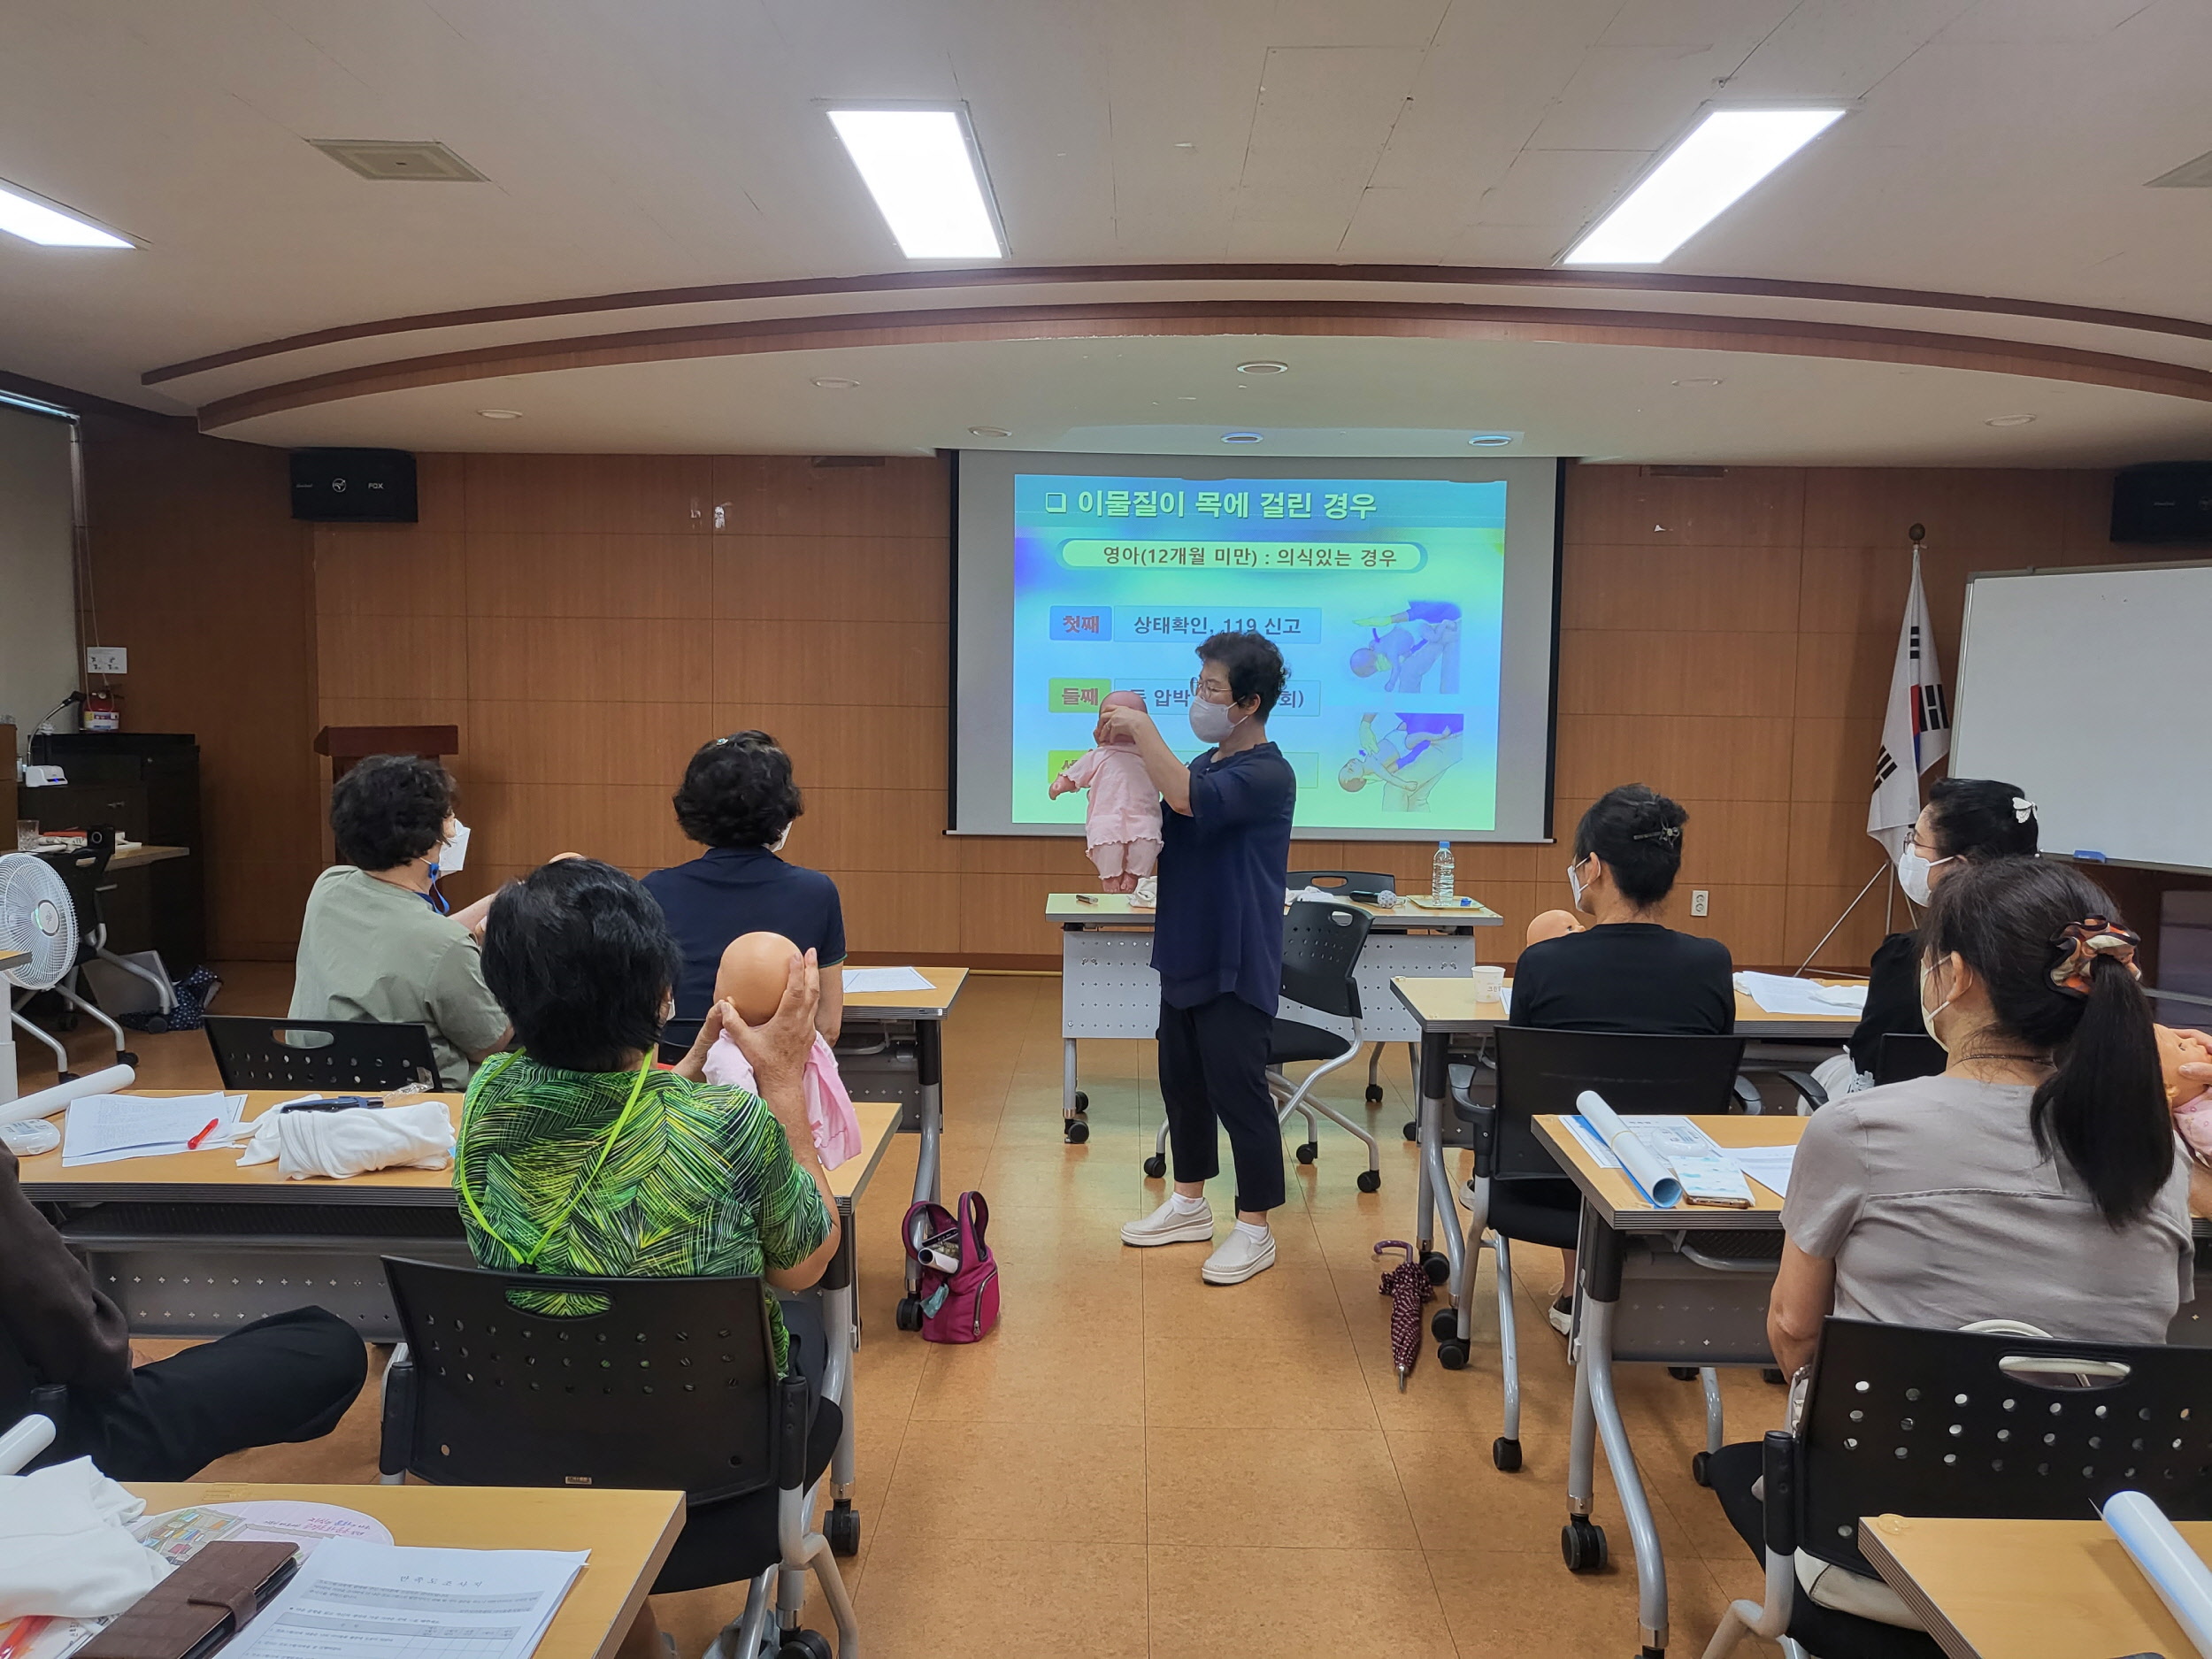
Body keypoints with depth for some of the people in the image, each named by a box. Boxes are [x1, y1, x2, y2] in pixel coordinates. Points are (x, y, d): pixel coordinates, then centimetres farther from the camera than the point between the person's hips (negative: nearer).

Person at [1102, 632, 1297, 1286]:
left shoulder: (1267, 775, -17)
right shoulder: (1206, 764, 10)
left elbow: (1184, 798, -33)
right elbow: (1168, 833, 18)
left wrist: (1142, 728, -24)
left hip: (1235, 966, -9)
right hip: (1186, 954, 9)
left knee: (1237, 1091, -1)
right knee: (1182, 1081, 17)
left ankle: (1254, 1229, 14)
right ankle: (1190, 1205, 33)